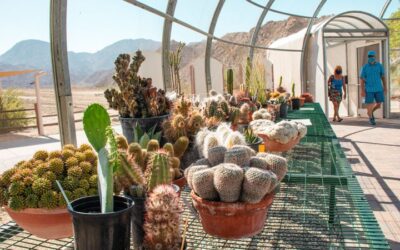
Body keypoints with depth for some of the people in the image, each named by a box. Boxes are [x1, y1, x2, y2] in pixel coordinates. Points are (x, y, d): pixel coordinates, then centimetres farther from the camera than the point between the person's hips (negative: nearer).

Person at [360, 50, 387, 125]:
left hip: (378, 88, 3)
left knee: (379, 104, 4)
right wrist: (362, 90, -12)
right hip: (369, 89, -3)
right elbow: (362, 79, -6)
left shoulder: (379, 66, 0)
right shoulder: (365, 67, -6)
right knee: (370, 104, -2)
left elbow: (383, 77, 7)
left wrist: (385, 88, 5)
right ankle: (371, 119, 15)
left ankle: (371, 112, 34)